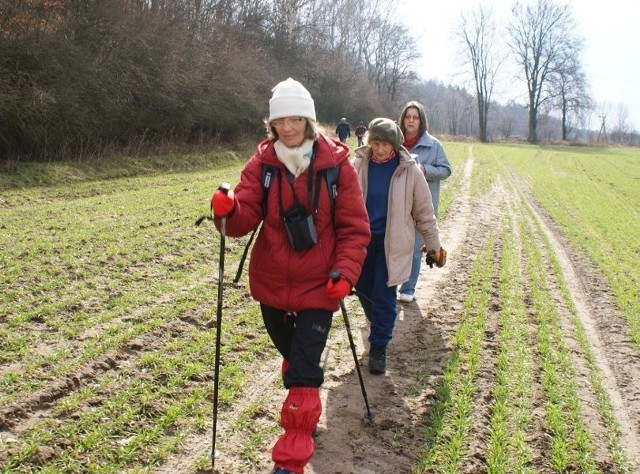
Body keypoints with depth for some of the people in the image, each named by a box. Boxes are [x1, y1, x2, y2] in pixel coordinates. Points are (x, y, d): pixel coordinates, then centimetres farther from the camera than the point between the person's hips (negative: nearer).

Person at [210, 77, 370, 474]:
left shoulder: (336, 163, -9)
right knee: (292, 356, 23)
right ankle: (306, 418, 51)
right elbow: (247, 217, -13)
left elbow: (354, 227, -6)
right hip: (272, 282, 4)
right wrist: (229, 210, -35)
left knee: (304, 371, -7)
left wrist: (345, 272, -17)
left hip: (318, 285, -3)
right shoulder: (262, 163, -4)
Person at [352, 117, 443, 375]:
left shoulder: (409, 170, -10)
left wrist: (433, 242, 5)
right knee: (363, 287, 15)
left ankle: (378, 347, 13)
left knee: (384, 295, -1)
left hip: (392, 241, -3)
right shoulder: (358, 164, -5)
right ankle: (378, 325, 45)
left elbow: (423, 209, -1)